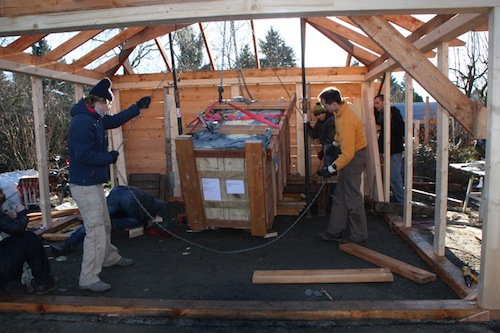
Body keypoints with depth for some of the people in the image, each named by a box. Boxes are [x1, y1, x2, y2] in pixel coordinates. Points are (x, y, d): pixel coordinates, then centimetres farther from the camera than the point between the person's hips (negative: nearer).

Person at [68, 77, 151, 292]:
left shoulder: (95, 118, 9)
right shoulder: (82, 122, -21)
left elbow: (115, 120, 26)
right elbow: (84, 155, -27)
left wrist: (138, 107, 22)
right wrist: (110, 157, -14)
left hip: (94, 183, 10)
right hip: (85, 185, -10)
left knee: (104, 224, 23)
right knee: (96, 231, -8)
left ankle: (110, 258, 42)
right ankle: (88, 279, 1)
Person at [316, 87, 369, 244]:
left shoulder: (346, 121, -30)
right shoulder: (345, 106, 0)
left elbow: (348, 154, -31)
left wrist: (331, 169, -25)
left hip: (354, 157, -10)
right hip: (353, 152, 10)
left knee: (353, 197, 0)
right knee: (340, 196, 14)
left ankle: (359, 235, 16)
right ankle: (335, 231, 24)